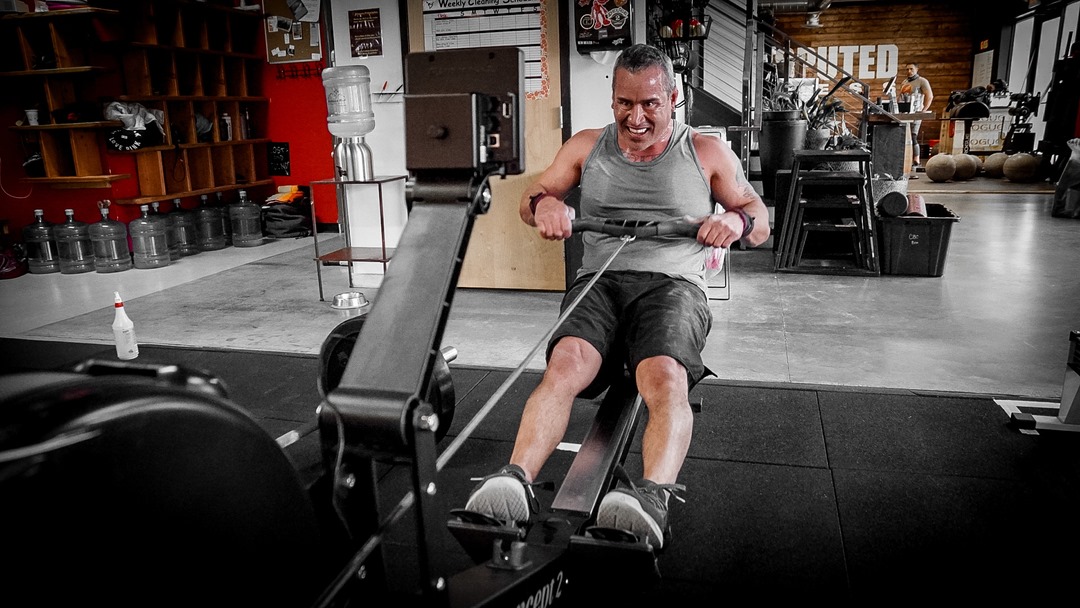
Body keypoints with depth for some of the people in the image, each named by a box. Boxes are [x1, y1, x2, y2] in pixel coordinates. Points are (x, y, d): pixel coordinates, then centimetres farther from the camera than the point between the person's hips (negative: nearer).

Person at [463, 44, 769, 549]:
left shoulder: (706, 152, 15)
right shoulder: (587, 146, 18)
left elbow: (760, 222, 17)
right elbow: (532, 198, 21)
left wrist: (736, 221, -9)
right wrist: (544, 204, -5)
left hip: (672, 284, -1)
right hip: (599, 282, 1)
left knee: (664, 377, -36)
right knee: (565, 364, -33)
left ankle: (653, 497, -52)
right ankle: (516, 481, -46)